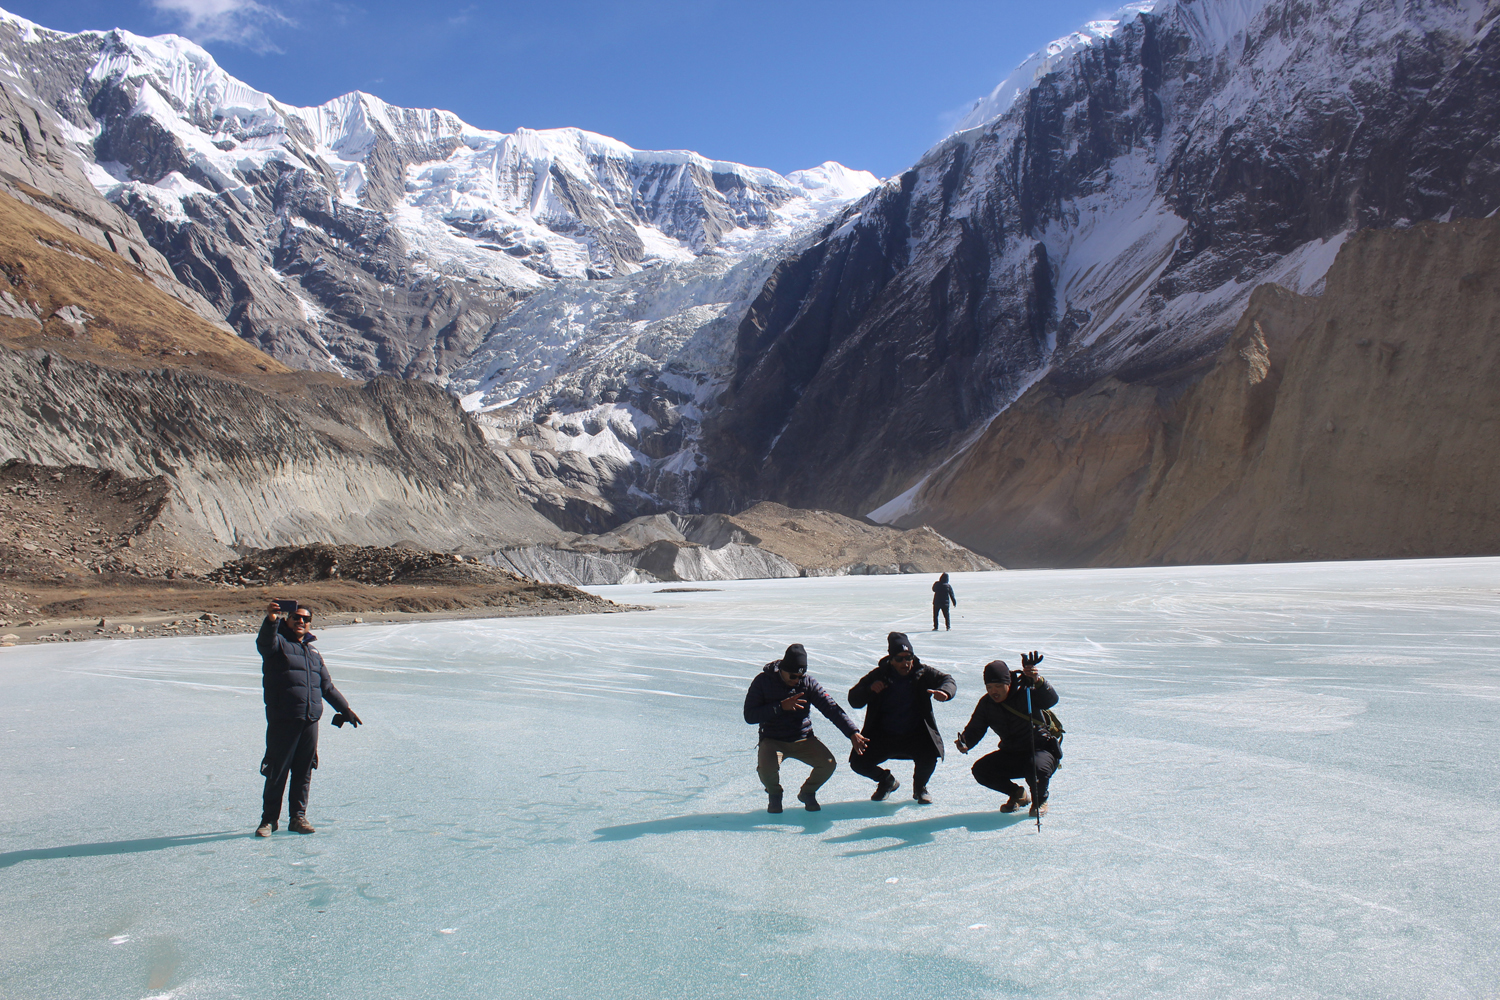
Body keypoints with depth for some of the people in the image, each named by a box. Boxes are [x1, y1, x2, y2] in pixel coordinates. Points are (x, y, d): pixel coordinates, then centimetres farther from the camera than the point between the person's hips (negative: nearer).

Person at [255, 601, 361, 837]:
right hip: (282, 720, -5)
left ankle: (298, 817, 18)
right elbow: (265, 643, -23)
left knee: (304, 772, 9)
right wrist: (271, 621, -42)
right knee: (277, 771, 0)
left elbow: (327, 686, 27)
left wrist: (345, 709, 25)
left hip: (310, 721, 5)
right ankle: (268, 819, 12)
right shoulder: (278, 642, 3)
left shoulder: (313, 653, 21)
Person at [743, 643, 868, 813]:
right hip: (773, 740, -2)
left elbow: (832, 708, -14)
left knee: (828, 764, -22)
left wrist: (853, 733, -27)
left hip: (804, 739, 2)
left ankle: (808, 792, 12)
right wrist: (781, 706, -25)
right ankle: (774, 793, 8)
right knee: (766, 770, -32)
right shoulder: (763, 681, -12)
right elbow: (749, 716, -16)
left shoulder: (808, 683, -7)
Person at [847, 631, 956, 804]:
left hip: (915, 736, -1)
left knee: (929, 757, -29)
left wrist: (944, 691, -33)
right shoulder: (879, 675, -5)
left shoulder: (923, 673, -5)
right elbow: (854, 700, -5)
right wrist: (869, 689, -26)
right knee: (858, 762, -12)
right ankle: (886, 781, 23)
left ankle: (920, 788, 9)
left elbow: (948, 680, -9)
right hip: (883, 737, 1)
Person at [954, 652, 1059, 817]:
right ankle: (1016, 794, 15)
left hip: (1042, 749, -5)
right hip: (1011, 755, 5)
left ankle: (1040, 799, 0)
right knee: (980, 770, -13)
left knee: (1037, 768, -37)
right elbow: (975, 728, -3)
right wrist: (965, 742, -27)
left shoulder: (1025, 692, -19)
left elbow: (1051, 700, -37)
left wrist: (1038, 681, -57)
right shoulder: (986, 703, -3)